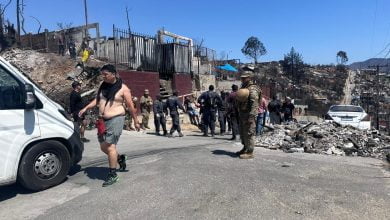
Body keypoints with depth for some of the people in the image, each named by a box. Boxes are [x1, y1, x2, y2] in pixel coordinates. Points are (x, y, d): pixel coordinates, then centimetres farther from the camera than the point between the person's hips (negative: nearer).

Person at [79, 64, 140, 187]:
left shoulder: (123, 88, -7)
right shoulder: (103, 86, 11)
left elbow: (130, 106, -4)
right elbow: (97, 100, 21)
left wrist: (135, 121, -1)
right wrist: (85, 108, 11)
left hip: (116, 119, -7)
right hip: (102, 120, 7)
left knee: (110, 146, -10)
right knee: (103, 147, 10)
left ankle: (113, 174, 2)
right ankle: (120, 158, 35)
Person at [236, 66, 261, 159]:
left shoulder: (252, 89, -15)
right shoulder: (243, 88, 16)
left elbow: (254, 104, -22)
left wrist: (251, 116, -27)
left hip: (249, 114, -10)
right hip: (242, 114, 10)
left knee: (249, 134, -5)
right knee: (242, 133, 18)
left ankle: (250, 152, 2)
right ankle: (245, 148, 33)